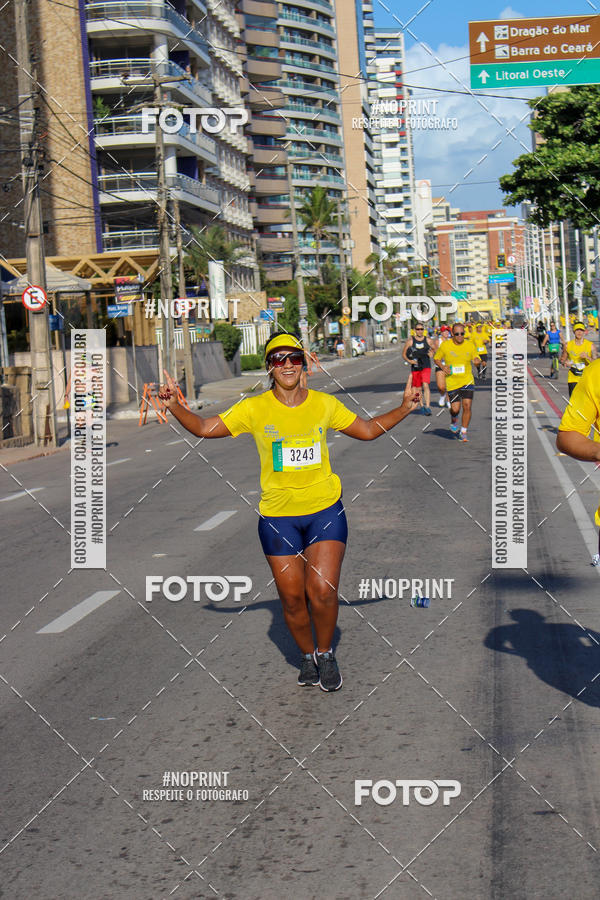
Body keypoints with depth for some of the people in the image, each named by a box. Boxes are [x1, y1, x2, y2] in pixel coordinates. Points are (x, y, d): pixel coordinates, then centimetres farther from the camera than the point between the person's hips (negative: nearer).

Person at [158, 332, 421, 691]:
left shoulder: (325, 404, 2)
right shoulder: (254, 408, -2)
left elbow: (368, 430, 15)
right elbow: (204, 428, 0)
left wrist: (405, 408, 4)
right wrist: (175, 406, -16)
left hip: (325, 511, 0)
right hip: (278, 516, 0)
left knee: (322, 592, -11)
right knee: (292, 597, 3)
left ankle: (326, 654, 15)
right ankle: (308, 657, 29)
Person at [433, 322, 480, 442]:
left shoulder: (469, 345, 0)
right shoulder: (445, 345, -4)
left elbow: (476, 359, 11)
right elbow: (437, 358, 9)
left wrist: (477, 361, -14)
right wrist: (443, 367, -10)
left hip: (467, 381, 1)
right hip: (452, 382, -1)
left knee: (467, 406, -10)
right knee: (455, 408, -3)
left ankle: (463, 433, 6)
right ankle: (453, 420, 35)